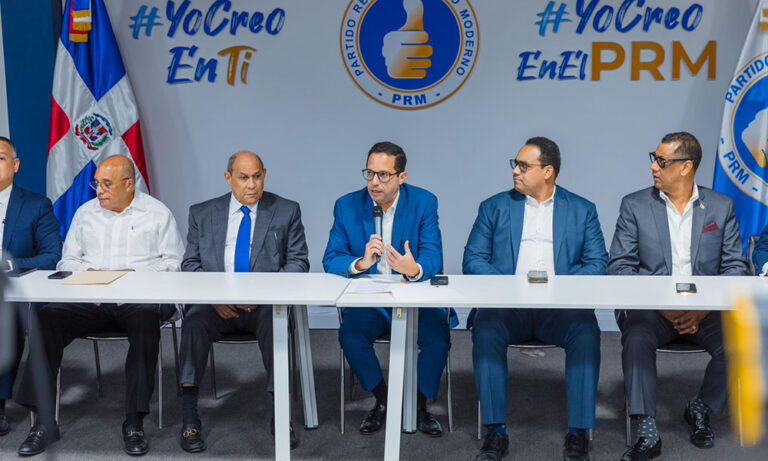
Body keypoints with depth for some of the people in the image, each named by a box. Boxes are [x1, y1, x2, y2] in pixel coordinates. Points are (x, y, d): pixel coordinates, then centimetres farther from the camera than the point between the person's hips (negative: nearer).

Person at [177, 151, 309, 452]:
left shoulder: (287, 212, 7)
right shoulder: (202, 214, 12)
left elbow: (298, 262, 2)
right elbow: (190, 264, 8)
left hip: (266, 303, -1)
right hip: (216, 304, 1)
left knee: (275, 321, -34)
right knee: (194, 321, -30)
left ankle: (280, 414, -22)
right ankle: (189, 418, -22)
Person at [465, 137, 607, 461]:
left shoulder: (582, 210, 14)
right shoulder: (494, 207, 14)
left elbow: (597, 263, 5)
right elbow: (473, 260, 6)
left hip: (560, 306, 0)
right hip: (507, 305, 0)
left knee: (586, 332, -31)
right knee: (486, 329, -31)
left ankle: (578, 433, -21)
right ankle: (495, 431, -23)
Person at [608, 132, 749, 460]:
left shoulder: (721, 207, 9)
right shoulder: (634, 205, 5)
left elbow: (735, 267, 4)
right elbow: (619, 266, -2)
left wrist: (704, 309, -13)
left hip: (705, 310, 1)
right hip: (651, 309, -1)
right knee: (636, 340, -33)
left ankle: (700, 409, 2)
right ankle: (647, 434, -23)